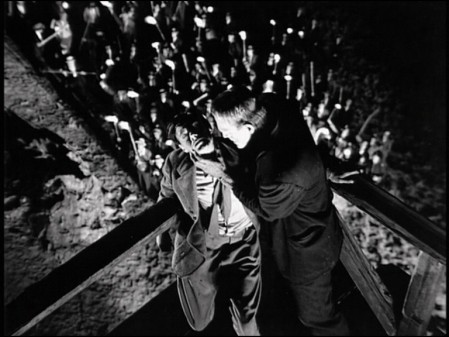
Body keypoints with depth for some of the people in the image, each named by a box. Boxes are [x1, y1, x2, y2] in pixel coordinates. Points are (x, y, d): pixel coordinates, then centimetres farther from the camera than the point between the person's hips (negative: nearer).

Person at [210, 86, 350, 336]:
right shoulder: (270, 109, -20)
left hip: (308, 250, -9)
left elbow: (266, 209, -21)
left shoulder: (284, 176, -44)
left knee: (315, 314, 21)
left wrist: (228, 177, -16)